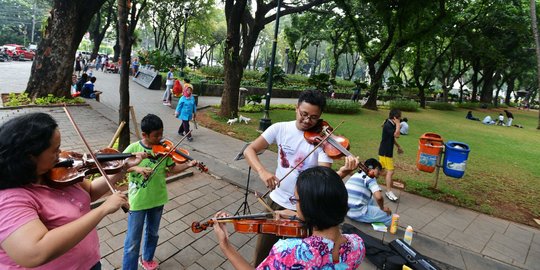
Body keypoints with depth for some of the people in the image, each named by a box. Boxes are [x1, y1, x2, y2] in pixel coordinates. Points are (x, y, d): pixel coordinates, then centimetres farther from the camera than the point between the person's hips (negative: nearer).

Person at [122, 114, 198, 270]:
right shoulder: (133, 148, -13)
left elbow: (172, 169, -2)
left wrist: (188, 165, -19)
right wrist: (137, 168, -32)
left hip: (157, 199, 3)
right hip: (138, 201, -3)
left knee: (152, 233, 24)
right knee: (133, 241, 7)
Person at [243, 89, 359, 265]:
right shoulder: (280, 128, -9)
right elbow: (249, 150, -13)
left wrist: (342, 172, -46)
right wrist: (262, 171, -31)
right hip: (277, 199, 2)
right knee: (263, 250, 20)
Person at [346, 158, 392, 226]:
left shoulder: (356, 175, 14)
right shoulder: (370, 178, -9)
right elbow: (379, 197, -23)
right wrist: (382, 208, -3)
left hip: (346, 210, 9)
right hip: (358, 213, -9)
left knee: (372, 200, 30)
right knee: (390, 217, 3)